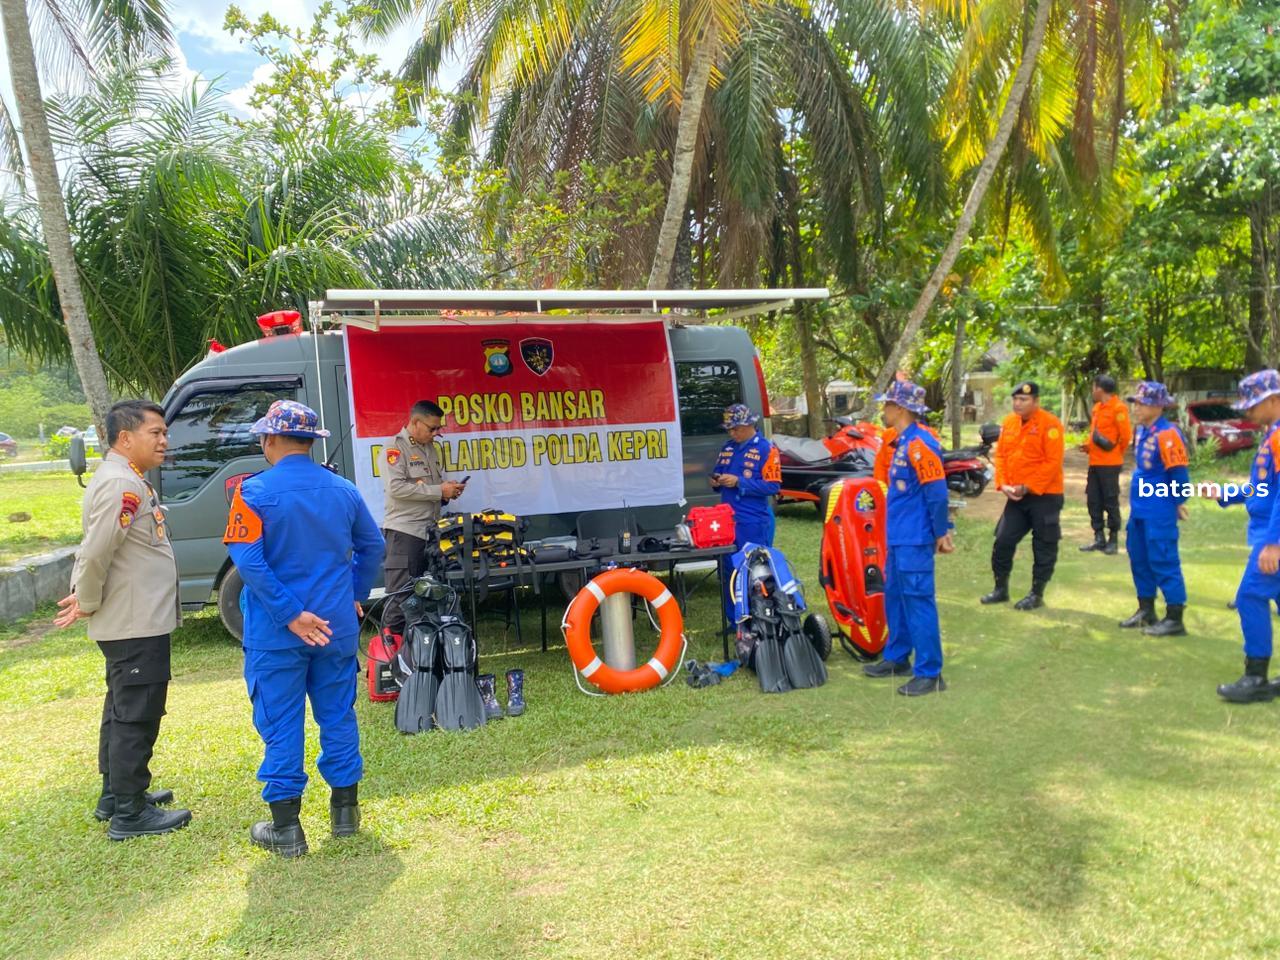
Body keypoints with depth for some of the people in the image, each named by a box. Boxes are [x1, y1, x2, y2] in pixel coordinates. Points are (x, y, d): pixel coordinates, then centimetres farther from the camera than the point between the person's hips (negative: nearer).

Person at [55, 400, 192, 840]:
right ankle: (129, 814, 8)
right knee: (137, 717, -2)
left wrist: (84, 597, 10)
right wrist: (88, 603, -13)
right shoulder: (122, 485, -21)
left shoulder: (122, 479, 13)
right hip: (138, 624, -11)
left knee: (122, 710, 20)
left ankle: (116, 795, 33)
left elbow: (93, 551, 19)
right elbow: (95, 553, -27)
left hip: (130, 622, 11)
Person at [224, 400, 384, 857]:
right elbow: (372, 545, 11)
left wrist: (290, 615, -17)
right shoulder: (343, 490, 3)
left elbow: (247, 559, -20)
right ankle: (345, 810, 27)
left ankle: (286, 828, 15)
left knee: (280, 724, 6)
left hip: (276, 633, -4)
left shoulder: (255, 491, -12)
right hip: (337, 627, 4)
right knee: (338, 716, 16)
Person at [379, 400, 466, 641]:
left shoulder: (429, 448, 17)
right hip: (404, 531, -8)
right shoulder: (394, 449, -9)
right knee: (401, 594, -7)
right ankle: (390, 640, -1)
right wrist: (439, 491, -19)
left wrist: (449, 488, 3)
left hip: (431, 531, 9)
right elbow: (396, 487, -21)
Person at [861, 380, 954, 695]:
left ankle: (930, 673, 2)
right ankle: (897, 657, 30)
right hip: (899, 538, 10)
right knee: (895, 598, 18)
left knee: (918, 601, -5)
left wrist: (941, 533, -15)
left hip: (914, 540, -10)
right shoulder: (903, 442, 14)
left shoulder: (920, 444, -18)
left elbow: (937, 493, -19)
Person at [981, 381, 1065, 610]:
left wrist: (1028, 487, -18)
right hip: (1016, 496, 6)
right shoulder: (1008, 422, 6)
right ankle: (1001, 589, 22)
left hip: (1045, 496, -6)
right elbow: (1001, 455, 9)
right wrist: (1002, 484, -5)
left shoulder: (1050, 424, -13)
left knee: (1043, 546, 4)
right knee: (1003, 541, 7)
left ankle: (1037, 594, 15)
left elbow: (1053, 462, -17)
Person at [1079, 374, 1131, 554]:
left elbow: (1125, 436, -13)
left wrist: (1114, 452, -1)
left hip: (1109, 464, -8)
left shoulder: (1118, 408, -13)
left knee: (1110, 502, 0)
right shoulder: (1097, 407, 13)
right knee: (1093, 500, 9)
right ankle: (1099, 538, 17)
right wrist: (1088, 445, 4)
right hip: (1094, 462, 8)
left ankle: (1113, 540, 9)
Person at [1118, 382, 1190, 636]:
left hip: (1159, 512, -10)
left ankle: (1175, 618, 5)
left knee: (1163, 561, -4)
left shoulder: (1167, 435, -20)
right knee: (1138, 558, 16)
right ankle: (1146, 610, 29)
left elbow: (1179, 474, -17)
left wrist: (1177, 503, -7)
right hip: (1139, 509, 10)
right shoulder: (1141, 431, 9)